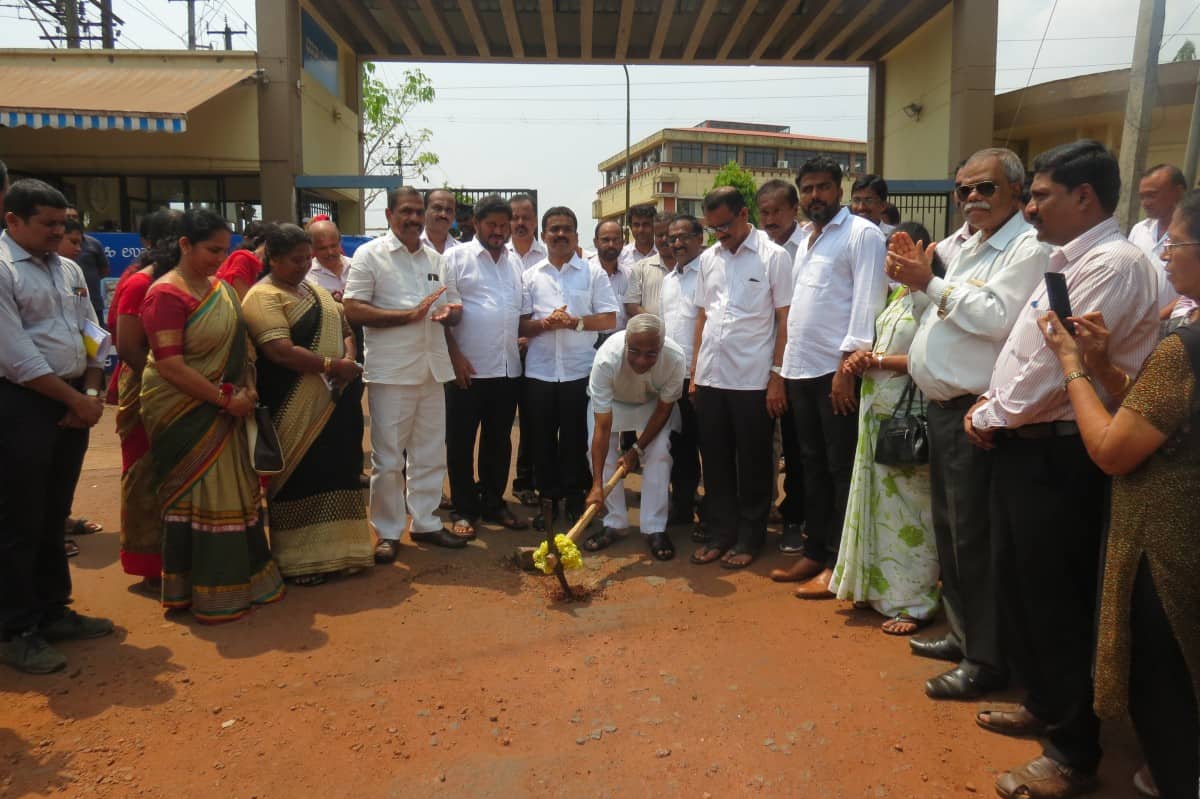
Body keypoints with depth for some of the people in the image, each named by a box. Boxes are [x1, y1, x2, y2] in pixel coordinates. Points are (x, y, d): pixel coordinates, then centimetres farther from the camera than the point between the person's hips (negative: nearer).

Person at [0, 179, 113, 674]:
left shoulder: (69, 270, 12)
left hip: (73, 404, 7)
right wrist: (76, 400, -13)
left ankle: (53, 612, 29)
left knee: (54, 517, 16)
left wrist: (92, 393, -1)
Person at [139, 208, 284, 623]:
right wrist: (226, 398, -17)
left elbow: (240, 343, 14)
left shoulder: (221, 287, 8)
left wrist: (247, 389, -3)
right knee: (197, 498, 1)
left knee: (232, 492, 12)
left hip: (221, 412, 7)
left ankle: (240, 578, 25)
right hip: (184, 414, -7)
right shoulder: (167, 294, -15)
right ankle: (207, 593, 14)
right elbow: (170, 366, -20)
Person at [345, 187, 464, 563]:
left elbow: (451, 309, 21)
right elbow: (353, 311, -12)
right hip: (391, 372, -5)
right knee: (388, 457, 2)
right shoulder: (369, 254, -3)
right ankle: (388, 532, 15)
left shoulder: (435, 258, 14)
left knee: (429, 453, 12)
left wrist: (451, 312, -4)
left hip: (432, 369, 6)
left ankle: (425, 522, 25)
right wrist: (411, 314, -17)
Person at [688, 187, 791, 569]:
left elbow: (785, 320, -5)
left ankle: (749, 538, 18)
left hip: (752, 379, -5)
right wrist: (695, 371, 10)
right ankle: (720, 533, 23)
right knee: (715, 460, 11)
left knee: (752, 463, 6)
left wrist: (777, 376, -10)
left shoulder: (773, 256, -4)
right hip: (711, 377, 5)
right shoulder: (708, 258, 11)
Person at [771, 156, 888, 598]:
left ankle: (838, 564, 6)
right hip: (800, 369, 8)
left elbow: (868, 302, -14)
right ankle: (814, 553, 23)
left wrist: (848, 363, -20)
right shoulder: (806, 238, 19)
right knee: (812, 466, 14)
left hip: (837, 369, -8)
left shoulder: (862, 234, -5)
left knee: (842, 470, -1)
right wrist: (786, 366, 15)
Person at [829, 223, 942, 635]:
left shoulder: (930, 297, -13)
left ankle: (914, 602, 8)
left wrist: (879, 361, -14)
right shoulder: (897, 296, 15)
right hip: (878, 409, 9)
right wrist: (864, 360, 0)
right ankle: (882, 586, 25)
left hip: (910, 414, -9)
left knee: (908, 506, -2)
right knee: (880, 501, 13)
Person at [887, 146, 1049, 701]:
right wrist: (915, 277, 9)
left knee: (975, 540, -3)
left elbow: (996, 318, -23)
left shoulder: (1028, 248, -11)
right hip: (941, 406, 10)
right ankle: (962, 634, 32)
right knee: (949, 530, 17)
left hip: (974, 412, -10)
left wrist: (931, 283, -17)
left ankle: (986, 660, 11)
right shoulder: (969, 246, 19)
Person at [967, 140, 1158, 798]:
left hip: (1055, 456, -10)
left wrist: (990, 415, -10)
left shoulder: (1114, 264, -18)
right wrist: (991, 405, 5)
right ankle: (1044, 707, 39)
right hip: (1021, 445, 10)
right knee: (1018, 584, 20)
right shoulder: (1067, 262, 15)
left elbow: (1057, 366, -23)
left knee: (1054, 601, 2)